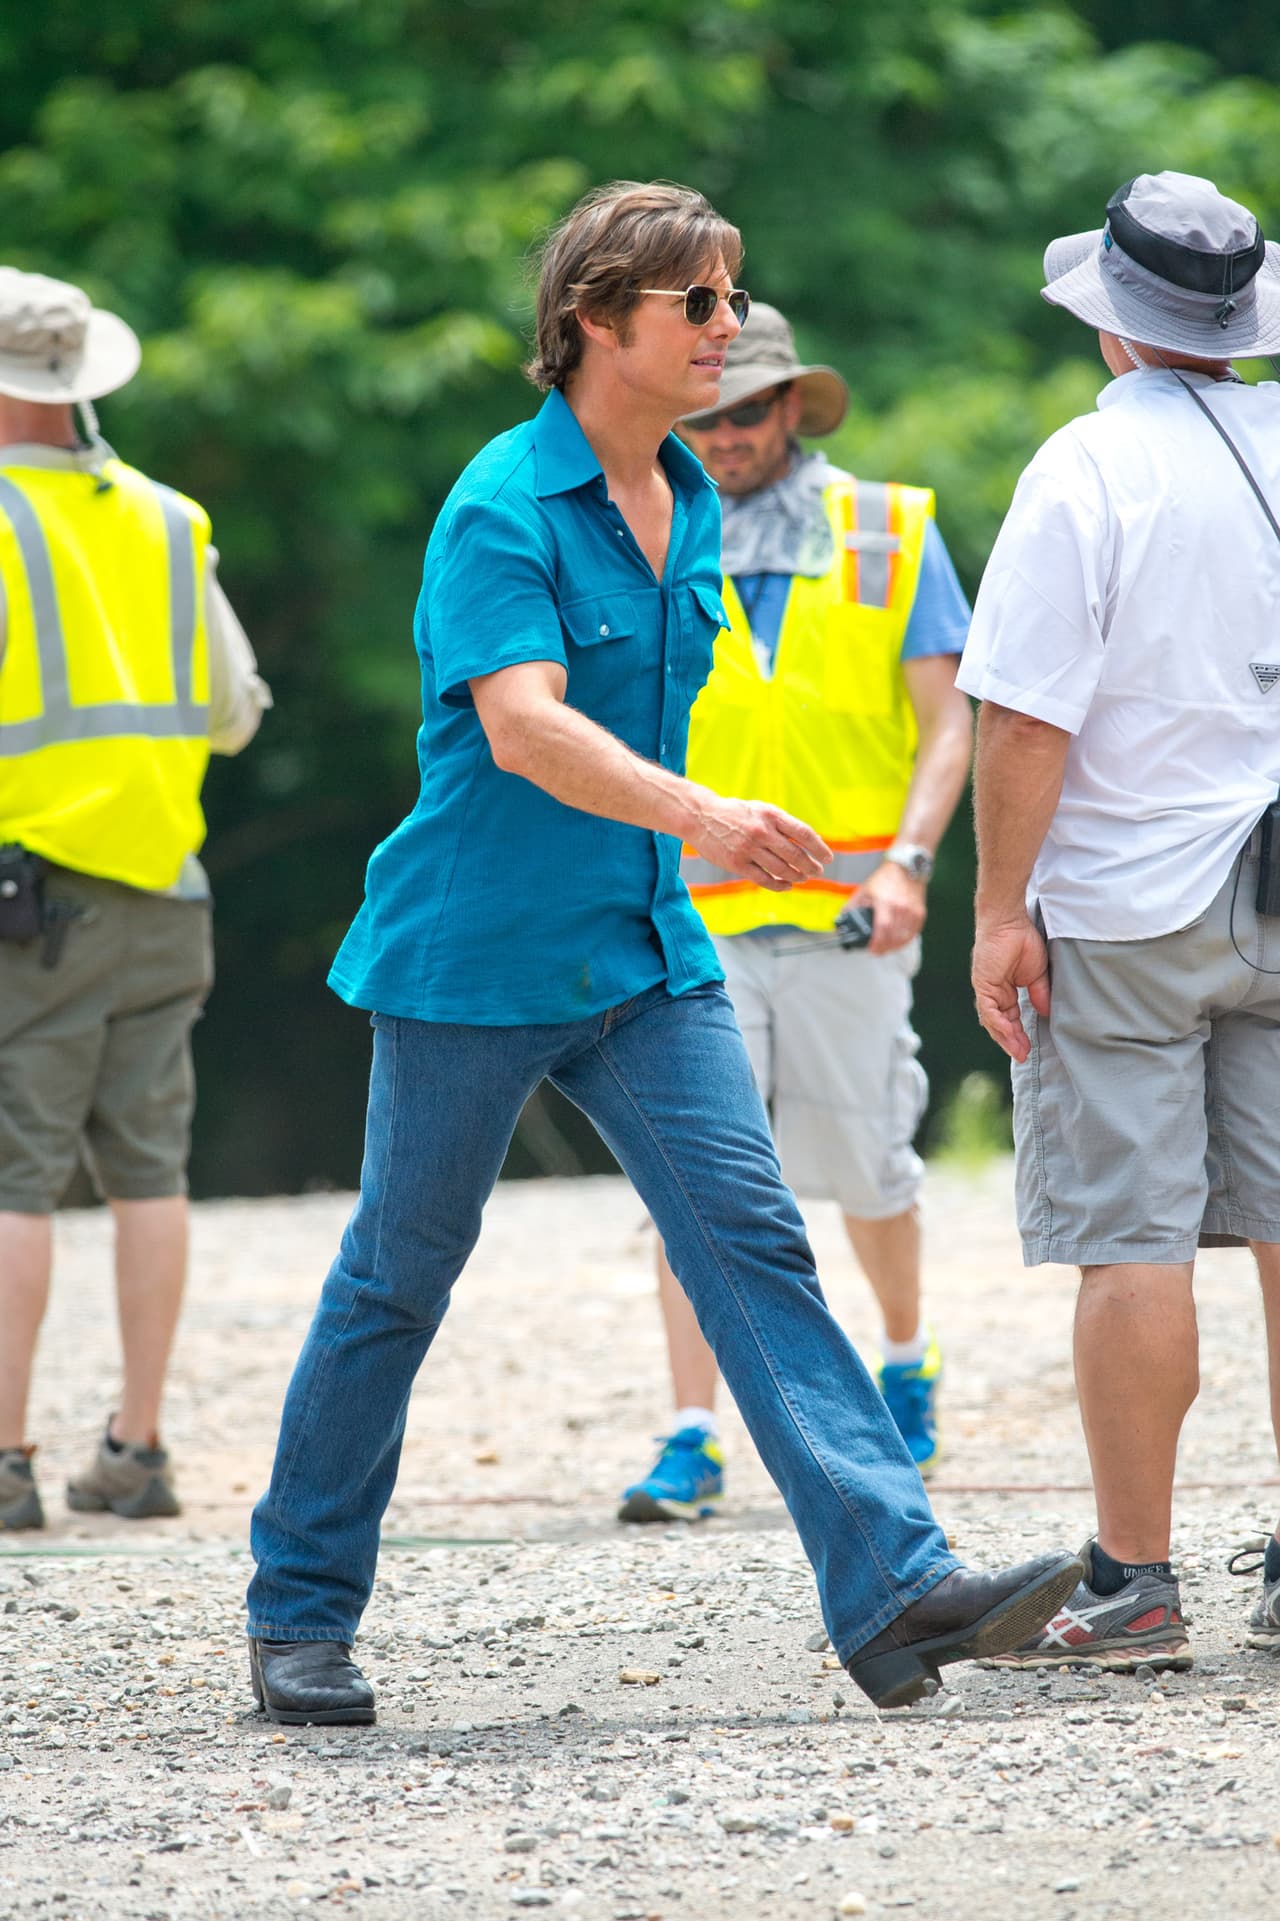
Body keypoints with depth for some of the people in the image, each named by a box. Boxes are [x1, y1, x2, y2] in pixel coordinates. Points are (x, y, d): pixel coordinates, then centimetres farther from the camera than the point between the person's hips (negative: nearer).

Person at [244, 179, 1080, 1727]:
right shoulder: (500, 505, -15)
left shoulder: (689, 509, 10)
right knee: (397, 1278, 5)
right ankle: (300, 1611, 20)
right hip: (472, 958, -6)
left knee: (752, 1239, -8)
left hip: (643, 955, 6)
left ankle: (894, 1591, -17)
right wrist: (702, 816, -41)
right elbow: (524, 728, -28)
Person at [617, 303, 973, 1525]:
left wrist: (909, 862, -13)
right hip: (699, 913, 1)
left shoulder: (891, 536, 5)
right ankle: (690, 1442, -8)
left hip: (844, 910, -1)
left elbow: (947, 722, 1)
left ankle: (906, 1363, 35)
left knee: (865, 1164, 8)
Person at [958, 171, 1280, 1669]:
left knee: (1129, 1243, -3)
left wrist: (1002, 909, -9)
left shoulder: (1087, 471, -12)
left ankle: (1134, 1586, -1)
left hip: (1123, 911, -5)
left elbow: (1027, 712, -15)